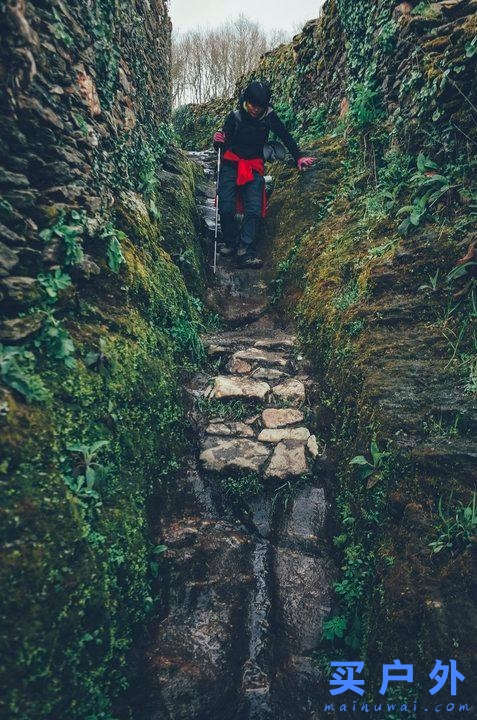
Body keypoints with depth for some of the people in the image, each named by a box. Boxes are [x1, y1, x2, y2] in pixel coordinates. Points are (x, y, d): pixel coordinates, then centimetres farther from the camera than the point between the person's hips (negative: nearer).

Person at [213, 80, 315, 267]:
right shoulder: (234, 117, -2)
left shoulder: (269, 116, 1)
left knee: (254, 209, -17)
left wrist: (299, 157, -3)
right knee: (226, 208, -14)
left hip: (254, 167, 1)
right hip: (231, 165, -1)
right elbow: (221, 148, 0)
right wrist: (218, 141, -22)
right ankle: (231, 243, 5)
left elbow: (285, 136, 6)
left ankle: (245, 249, -20)